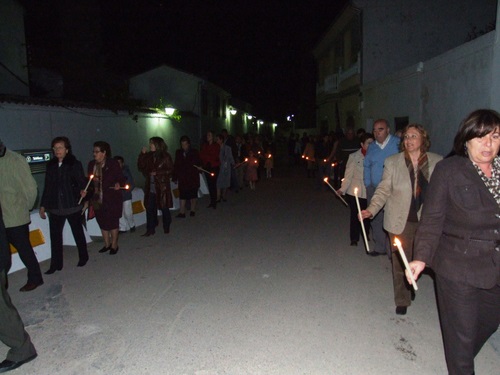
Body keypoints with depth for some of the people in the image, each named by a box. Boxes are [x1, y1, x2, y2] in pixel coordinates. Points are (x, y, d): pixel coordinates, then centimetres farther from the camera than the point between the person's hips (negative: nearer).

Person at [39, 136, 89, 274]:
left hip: (72, 206, -3)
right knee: (55, 235, 3)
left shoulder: (74, 164, -3)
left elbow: (82, 182, -5)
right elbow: (47, 187, 13)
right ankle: (55, 264, 13)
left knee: (78, 232, 11)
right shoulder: (51, 165, 9)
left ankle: (83, 257, 29)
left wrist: (82, 191, -27)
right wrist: (43, 205, 13)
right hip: (55, 207, 3)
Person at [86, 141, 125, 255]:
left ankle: (114, 245, 20)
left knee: (112, 222, 4)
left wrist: (118, 184, -30)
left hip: (111, 199, -5)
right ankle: (107, 244, 29)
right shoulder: (92, 164, 5)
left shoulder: (113, 164, -10)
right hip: (97, 199, 5)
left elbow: (121, 178, -9)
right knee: (102, 222, 13)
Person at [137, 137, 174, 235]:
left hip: (162, 187, -4)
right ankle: (150, 230, 14)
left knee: (164, 208, 7)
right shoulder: (149, 156, 8)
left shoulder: (165, 157, -5)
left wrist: (157, 173, -14)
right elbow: (141, 167, 8)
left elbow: (170, 171, -7)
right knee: (150, 209, 4)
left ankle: (166, 228, 25)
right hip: (150, 187, 4)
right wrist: (142, 154, -1)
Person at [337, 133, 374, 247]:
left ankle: (366, 236, 29)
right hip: (355, 192, -1)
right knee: (355, 215, 3)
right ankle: (354, 239, 17)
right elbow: (348, 174, 1)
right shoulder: (354, 156, 0)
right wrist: (343, 189, -7)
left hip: (369, 192, 1)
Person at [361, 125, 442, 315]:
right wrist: (371, 209, -13)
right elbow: (384, 190, 1)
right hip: (401, 221, 0)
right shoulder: (392, 162, 1)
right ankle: (402, 301, 24)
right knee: (401, 262, 7)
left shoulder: (437, 162, 1)